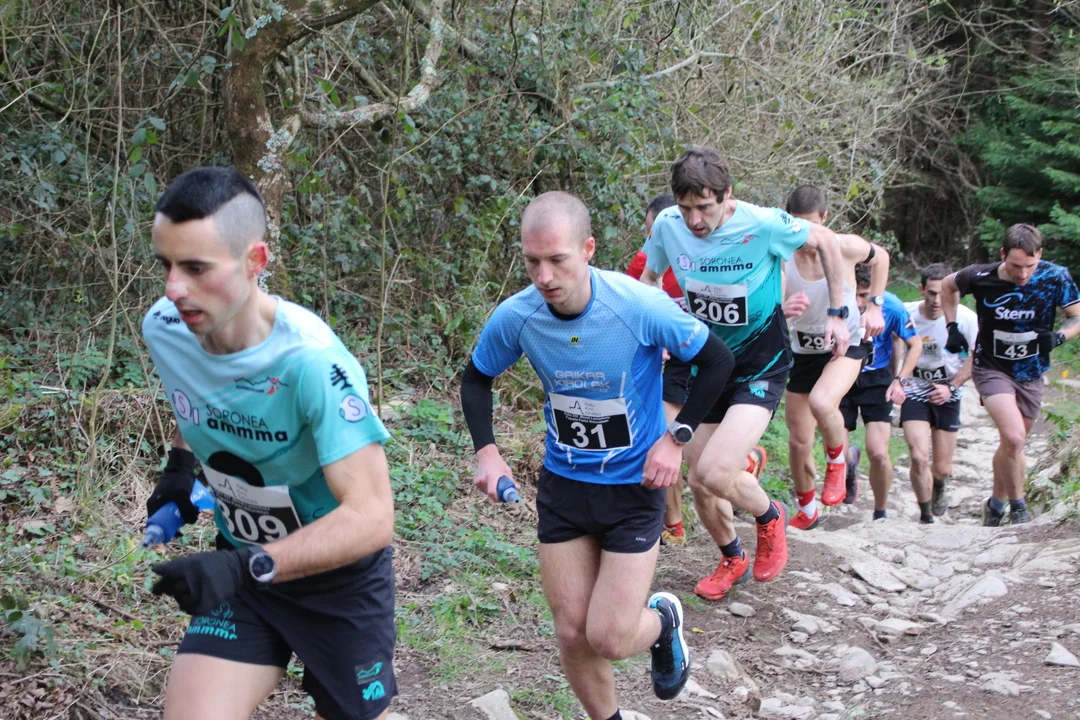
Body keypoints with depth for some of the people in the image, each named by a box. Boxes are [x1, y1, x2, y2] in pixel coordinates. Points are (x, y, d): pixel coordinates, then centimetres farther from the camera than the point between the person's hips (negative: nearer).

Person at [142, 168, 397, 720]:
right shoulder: (163, 328, -12)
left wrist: (249, 567, -44)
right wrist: (180, 463, 6)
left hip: (341, 575, -4)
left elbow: (371, 516, -35)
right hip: (241, 570, 4)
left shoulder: (310, 362, -32)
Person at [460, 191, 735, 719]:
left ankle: (663, 620, 29)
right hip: (562, 485, 3)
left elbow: (717, 362, -9)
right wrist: (485, 450, -8)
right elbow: (476, 379, 6)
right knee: (572, 635, 6)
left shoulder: (641, 307, -24)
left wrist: (676, 438, -14)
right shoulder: (515, 317, -15)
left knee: (610, 639, -6)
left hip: (634, 485, -3)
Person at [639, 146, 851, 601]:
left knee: (715, 472, -23)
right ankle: (732, 560, 37)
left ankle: (769, 516, 10)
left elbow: (825, 240, -4)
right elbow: (648, 278, 10)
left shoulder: (763, 225, -22)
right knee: (699, 482, 8)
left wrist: (837, 315, -3)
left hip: (760, 365, -5)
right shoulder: (668, 226, -12)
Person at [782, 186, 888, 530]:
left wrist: (875, 307, 1)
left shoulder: (847, 247, -17)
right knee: (799, 442, 9)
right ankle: (807, 511, 34)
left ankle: (838, 462, -2)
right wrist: (781, 310, -46)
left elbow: (880, 257, 7)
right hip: (804, 351, 2)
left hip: (846, 346, -2)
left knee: (821, 402, -34)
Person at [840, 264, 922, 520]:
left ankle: (880, 514, 12)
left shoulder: (890, 306, -19)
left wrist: (900, 380, -14)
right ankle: (851, 458, 33)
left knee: (878, 454, -13)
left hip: (876, 379, -1)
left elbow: (915, 344, -3)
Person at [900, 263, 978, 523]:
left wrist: (951, 387, -11)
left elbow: (976, 358, -3)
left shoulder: (966, 318, -15)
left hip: (947, 394, 1)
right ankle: (925, 516, 4)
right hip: (914, 391, -1)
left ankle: (938, 489, 44)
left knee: (942, 469, 6)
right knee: (919, 457, -17)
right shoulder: (906, 314, -15)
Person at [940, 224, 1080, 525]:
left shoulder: (1056, 278, -18)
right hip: (991, 368, -3)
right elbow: (948, 285, 4)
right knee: (1014, 437, -23)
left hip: (1031, 374, 3)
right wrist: (952, 327, -2)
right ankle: (1018, 507, -4)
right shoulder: (981, 277, -18)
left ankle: (996, 504, 38)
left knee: (1012, 444, 15)